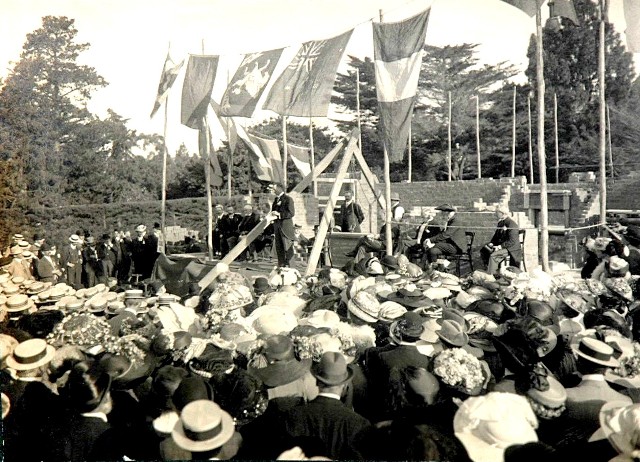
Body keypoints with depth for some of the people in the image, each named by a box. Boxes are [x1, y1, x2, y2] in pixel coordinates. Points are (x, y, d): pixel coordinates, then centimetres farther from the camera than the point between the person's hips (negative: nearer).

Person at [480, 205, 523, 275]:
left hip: (511, 249, -9)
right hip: (500, 245, 9)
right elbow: (496, 236, 18)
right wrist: (491, 243, -1)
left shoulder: (511, 224, -18)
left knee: (493, 255, -30)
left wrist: (500, 246, -27)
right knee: (483, 250, -1)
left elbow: (512, 242, -23)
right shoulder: (500, 223, 10)